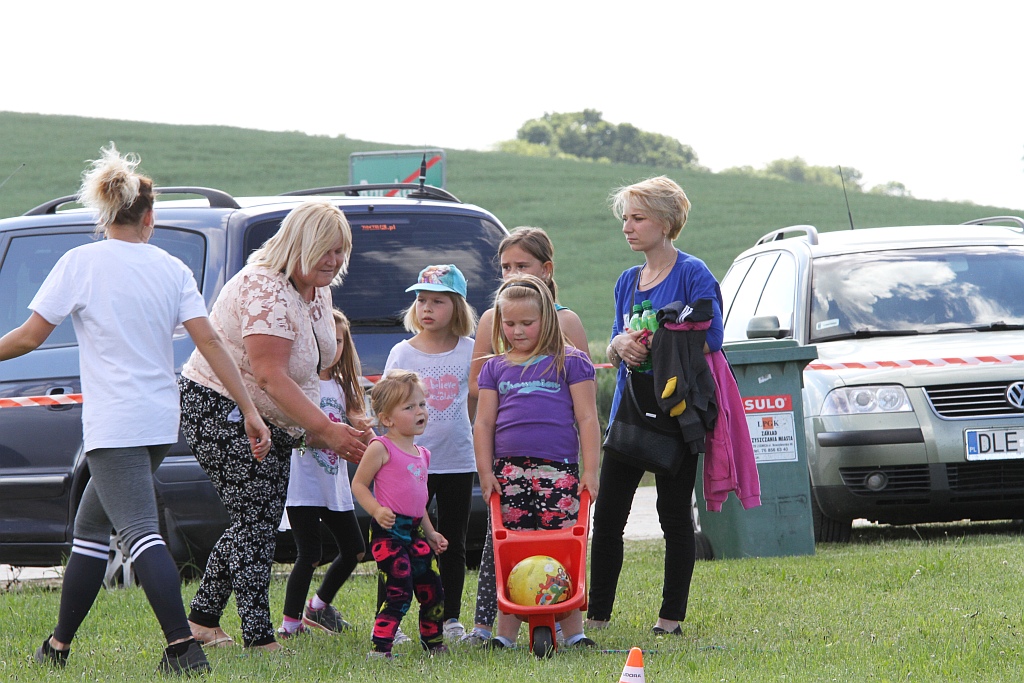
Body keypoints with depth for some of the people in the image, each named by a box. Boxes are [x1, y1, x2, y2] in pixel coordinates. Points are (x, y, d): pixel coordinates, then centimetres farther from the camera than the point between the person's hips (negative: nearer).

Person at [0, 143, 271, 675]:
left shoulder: (82, 263, -6)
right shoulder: (172, 269, 6)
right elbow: (209, 342, 0)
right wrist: (250, 411, 0)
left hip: (114, 425, -6)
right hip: (160, 421, 6)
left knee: (140, 532, -13)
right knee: (91, 526, 18)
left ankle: (183, 647, -26)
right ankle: (59, 644, 24)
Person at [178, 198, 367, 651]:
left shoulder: (317, 291, 7)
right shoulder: (266, 291, -24)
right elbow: (270, 376, -31)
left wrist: (315, 428, 4)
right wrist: (326, 430, -34)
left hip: (271, 421, 10)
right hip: (219, 410, -10)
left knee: (260, 524, 9)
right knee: (255, 521, -13)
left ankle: (203, 619, 20)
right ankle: (259, 639, -13)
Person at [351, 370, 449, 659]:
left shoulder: (421, 454, 16)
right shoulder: (381, 448, -7)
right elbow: (358, 484, -7)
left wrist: (431, 533, 23)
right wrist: (377, 510, -22)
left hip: (415, 530, 8)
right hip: (388, 530, -8)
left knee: (432, 590, 10)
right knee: (399, 592, -16)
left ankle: (434, 644, 25)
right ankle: (379, 648, -12)